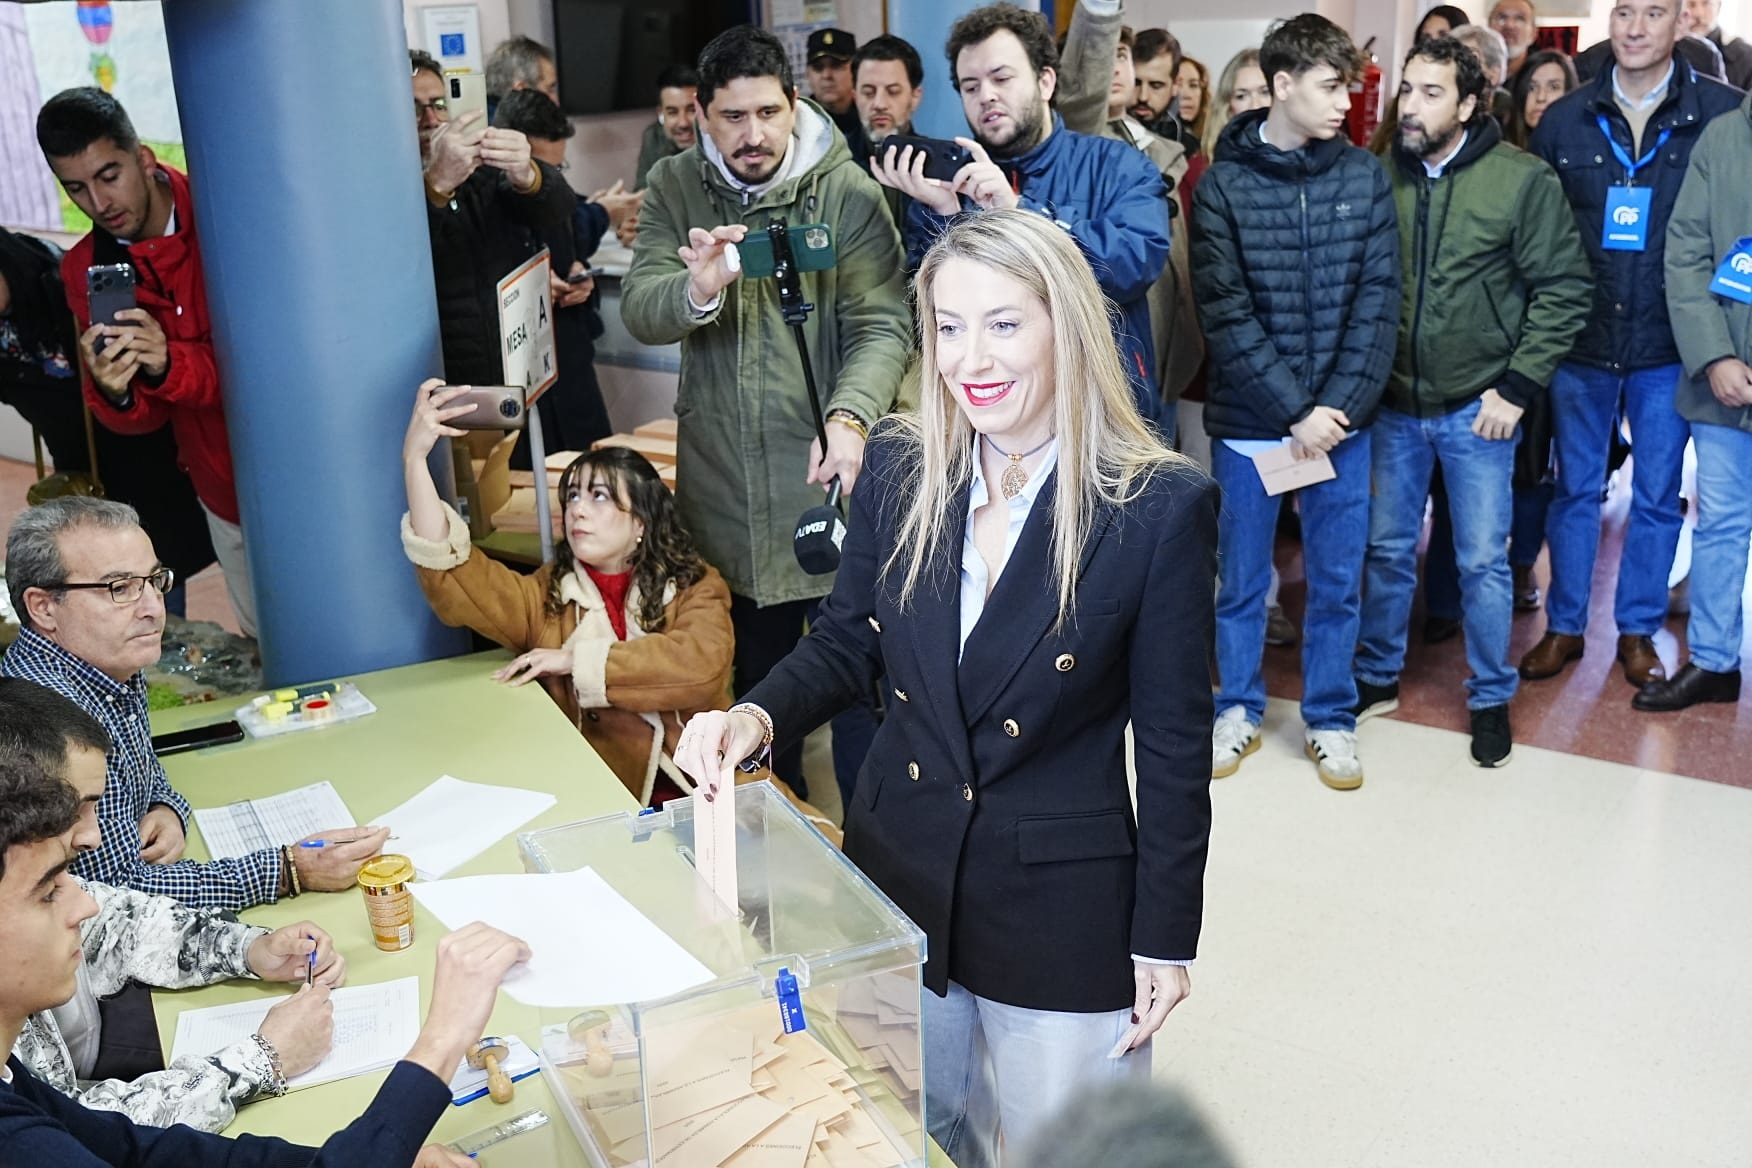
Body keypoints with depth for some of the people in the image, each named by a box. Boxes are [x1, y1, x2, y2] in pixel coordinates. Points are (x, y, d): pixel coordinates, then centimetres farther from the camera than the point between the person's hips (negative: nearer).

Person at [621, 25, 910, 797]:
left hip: (827, 473, -3)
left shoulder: (847, 190, -8)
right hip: (724, 485, 3)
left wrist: (850, 418, -32)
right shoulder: (673, 188, 1)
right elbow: (639, 312, -9)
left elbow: (883, 325, -14)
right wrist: (696, 289, -33)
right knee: (753, 670, 18)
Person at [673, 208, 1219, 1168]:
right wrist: (757, 717, -16)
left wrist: (1166, 937, -6)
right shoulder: (899, 466, -6)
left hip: (1063, 906, -3)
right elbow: (846, 644, 4)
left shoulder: (1159, 505, -17)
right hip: (901, 872, 4)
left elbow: (1172, 744, -11)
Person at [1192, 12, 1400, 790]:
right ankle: (1238, 708, 28)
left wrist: (1338, 407, -11)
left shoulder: (1364, 176, 1)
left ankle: (1330, 719, 26)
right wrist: (1294, 411, -14)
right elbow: (1225, 314, -10)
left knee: (1336, 579, 10)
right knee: (1240, 579, 10)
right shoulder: (1223, 184, -5)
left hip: (1342, 418, 2)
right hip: (1249, 420, -1)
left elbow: (1378, 301, -1)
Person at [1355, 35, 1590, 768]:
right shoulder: (1380, 177, 0)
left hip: (1476, 407, -2)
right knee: (1387, 550, 13)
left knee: (1483, 561, 6)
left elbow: (1564, 289, -6)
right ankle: (1377, 677, 31)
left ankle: (1491, 699, 23)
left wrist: (1518, 386, -10)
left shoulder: (1523, 179, -8)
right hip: (1394, 403, 3)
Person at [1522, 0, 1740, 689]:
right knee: (1574, 489, 11)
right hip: (1581, 340, 1)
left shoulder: (1721, 115, -4)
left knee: (1657, 496, 9)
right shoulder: (1563, 121, 2)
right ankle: (1564, 626, 23)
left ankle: (1638, 631, 23)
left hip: (1669, 345, -1)